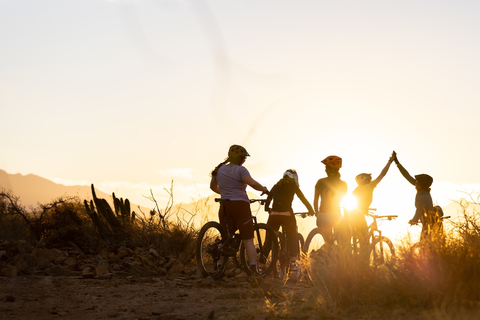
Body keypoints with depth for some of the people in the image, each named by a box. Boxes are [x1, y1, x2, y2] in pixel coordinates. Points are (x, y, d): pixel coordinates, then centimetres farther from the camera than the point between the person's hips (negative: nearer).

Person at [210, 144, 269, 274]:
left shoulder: (219, 170, 14)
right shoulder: (240, 170, -7)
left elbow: (213, 187, 27)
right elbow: (252, 183, -21)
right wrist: (264, 189, -4)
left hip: (225, 206, 5)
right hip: (240, 205, -5)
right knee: (248, 240, -4)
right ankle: (254, 270, -10)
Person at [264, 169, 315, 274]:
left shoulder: (276, 186, 18)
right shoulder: (293, 186, 9)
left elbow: (267, 201, 20)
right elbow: (303, 199, 12)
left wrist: (268, 210, 38)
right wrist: (311, 211, 23)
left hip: (274, 215, 3)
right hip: (287, 215, -3)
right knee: (292, 238, 11)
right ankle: (293, 263, 3)